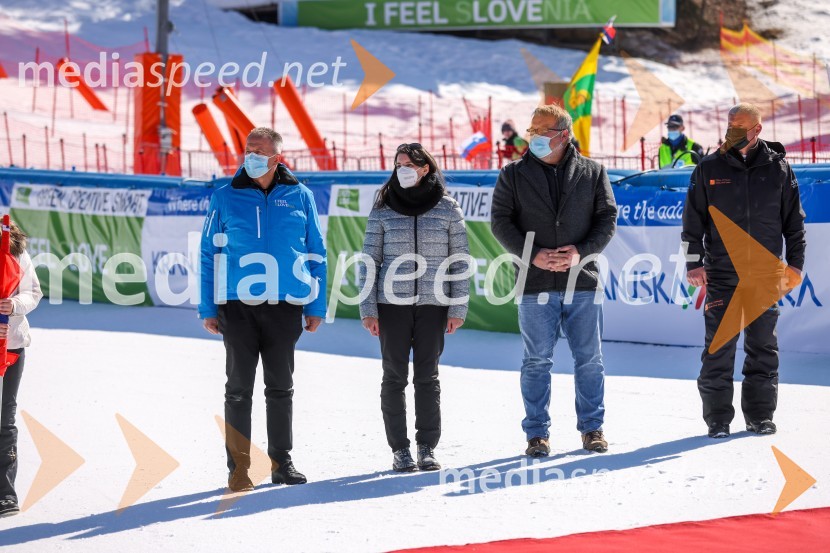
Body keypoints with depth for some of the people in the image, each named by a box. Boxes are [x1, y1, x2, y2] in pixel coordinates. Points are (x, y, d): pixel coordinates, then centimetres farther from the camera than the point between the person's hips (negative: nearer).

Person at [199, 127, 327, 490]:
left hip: (285, 307, 1)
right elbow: (209, 255, 5)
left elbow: (316, 255, 9)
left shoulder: (299, 198, 4)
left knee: (281, 388, 10)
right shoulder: (226, 198, 1)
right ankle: (238, 467, 5)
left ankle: (281, 463, 19)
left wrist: (316, 307, 4)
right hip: (238, 307, -1)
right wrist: (208, 309, 0)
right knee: (239, 389, 0)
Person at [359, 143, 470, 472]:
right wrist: (368, 310, -2)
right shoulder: (383, 210, 3)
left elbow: (460, 262, 4)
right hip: (392, 304, 0)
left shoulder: (448, 210, 3)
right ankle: (399, 449, 7)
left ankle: (427, 448, 8)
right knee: (395, 376, 2)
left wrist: (458, 309, -1)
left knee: (427, 375, 1)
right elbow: (369, 261, 4)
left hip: (433, 305, 0)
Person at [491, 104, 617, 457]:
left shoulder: (592, 173, 5)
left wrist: (582, 251, -13)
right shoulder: (513, 175, 4)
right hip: (536, 284, 0)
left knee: (589, 359, 6)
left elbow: (608, 217, 3)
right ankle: (537, 433, 10)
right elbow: (500, 221, 0)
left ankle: (592, 427, 18)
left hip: (583, 282, 1)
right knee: (537, 361, 3)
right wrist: (533, 255, -13)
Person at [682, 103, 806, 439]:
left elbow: (794, 221, 9)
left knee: (763, 347, 5)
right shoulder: (709, 169, 3)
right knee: (719, 348, -2)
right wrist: (694, 263, -2)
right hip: (722, 275, -1)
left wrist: (795, 263, 3)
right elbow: (693, 220, 5)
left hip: (765, 275, 1)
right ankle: (718, 419, 4)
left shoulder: (777, 168, 5)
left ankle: (760, 415, 14)